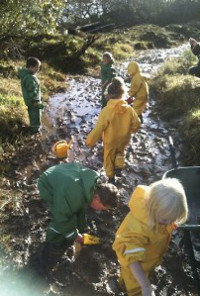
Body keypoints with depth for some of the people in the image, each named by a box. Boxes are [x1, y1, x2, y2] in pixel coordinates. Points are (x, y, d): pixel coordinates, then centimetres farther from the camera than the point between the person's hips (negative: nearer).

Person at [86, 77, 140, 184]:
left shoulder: (106, 111, -30)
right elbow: (136, 125, -7)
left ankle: (111, 177, 39)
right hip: (124, 139, 2)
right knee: (120, 152, 36)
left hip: (110, 140, -2)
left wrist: (89, 141, -11)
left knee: (109, 158, 23)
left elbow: (98, 129, -25)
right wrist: (130, 131, 16)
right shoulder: (129, 109, -20)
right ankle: (119, 168, 28)